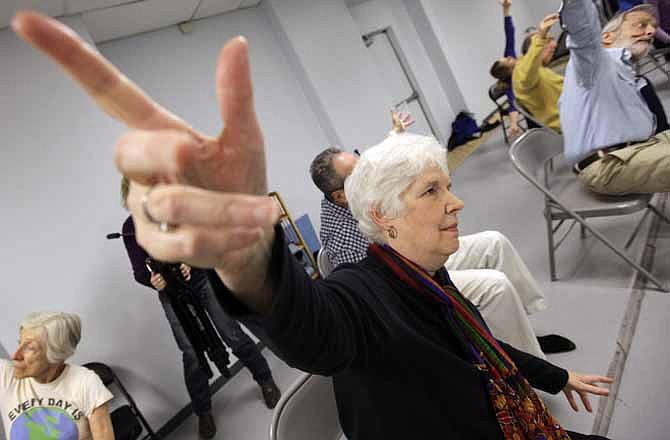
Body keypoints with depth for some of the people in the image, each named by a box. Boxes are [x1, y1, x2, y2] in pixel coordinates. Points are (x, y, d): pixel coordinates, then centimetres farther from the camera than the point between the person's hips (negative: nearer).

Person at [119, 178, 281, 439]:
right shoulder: (130, 228, -3)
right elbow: (139, 271, -3)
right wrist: (152, 281, -25)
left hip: (204, 278, 0)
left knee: (233, 334, 1)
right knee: (192, 353, -2)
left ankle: (266, 381, 22)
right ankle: (203, 412, 18)